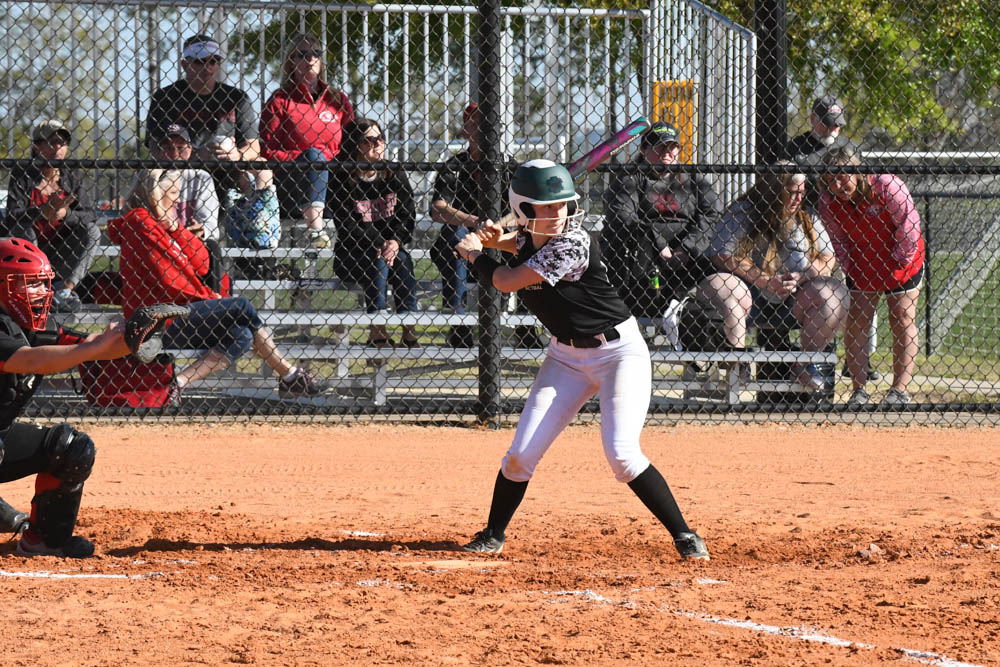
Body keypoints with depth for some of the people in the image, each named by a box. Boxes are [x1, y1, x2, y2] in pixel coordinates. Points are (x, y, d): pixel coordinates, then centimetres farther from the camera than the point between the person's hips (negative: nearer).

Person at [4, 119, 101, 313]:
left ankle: (64, 289, -21)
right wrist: (46, 210, -34)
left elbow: (90, 215, -7)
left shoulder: (73, 177, 5)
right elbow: (13, 216, -19)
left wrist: (63, 213, -27)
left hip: (60, 253, 3)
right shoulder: (22, 175, -5)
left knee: (93, 231, -17)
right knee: (22, 229, -31)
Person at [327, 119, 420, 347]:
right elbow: (347, 226, -12)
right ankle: (378, 332, -27)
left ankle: (409, 332, -25)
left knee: (402, 260, -27)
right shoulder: (342, 182, -5)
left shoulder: (395, 176, 8)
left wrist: (395, 242, -16)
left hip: (392, 248, 3)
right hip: (351, 256, -3)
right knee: (380, 261, -31)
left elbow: (408, 217, 3)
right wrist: (380, 244, -20)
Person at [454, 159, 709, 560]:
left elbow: (506, 282, -21)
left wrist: (475, 255, -1)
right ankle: (493, 535, 18)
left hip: (620, 351, -7)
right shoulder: (529, 239, -2)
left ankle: (684, 536, -10)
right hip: (567, 356, 7)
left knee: (621, 453, -22)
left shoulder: (572, 244, -26)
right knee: (521, 455, -1)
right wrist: (495, 240, 2)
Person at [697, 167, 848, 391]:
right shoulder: (740, 213, -2)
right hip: (752, 297, -3)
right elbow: (723, 255, -12)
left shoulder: (807, 220, 12)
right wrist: (766, 281, -20)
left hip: (793, 303, 3)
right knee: (716, 287, -32)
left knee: (834, 293, -21)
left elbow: (827, 259, 8)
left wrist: (802, 277, -14)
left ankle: (806, 362, -7)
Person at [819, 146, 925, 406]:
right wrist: (849, 268, -8)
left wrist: (898, 262, -16)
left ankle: (900, 389, 3)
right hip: (862, 266, 4)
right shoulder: (827, 202, -16)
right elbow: (839, 239, -2)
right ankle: (858, 390, 3)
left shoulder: (886, 186, -29)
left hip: (901, 261, -4)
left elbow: (908, 225, -20)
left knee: (902, 321, -1)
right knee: (857, 322, -1)